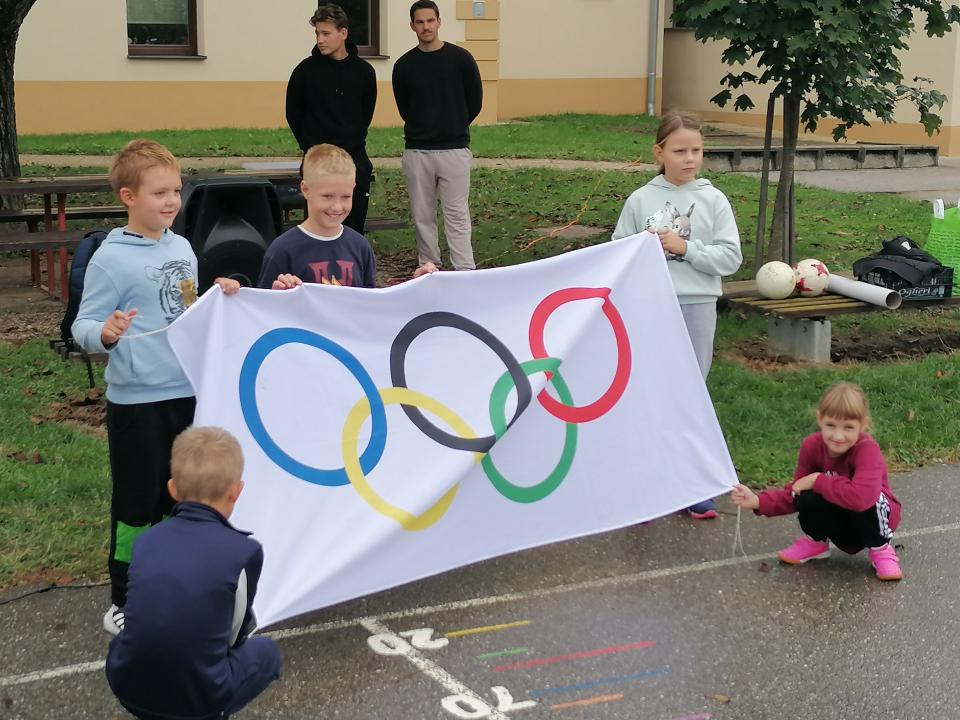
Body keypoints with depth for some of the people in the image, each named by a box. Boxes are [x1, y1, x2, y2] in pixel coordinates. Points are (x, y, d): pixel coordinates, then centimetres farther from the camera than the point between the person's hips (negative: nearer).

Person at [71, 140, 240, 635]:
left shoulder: (182, 248, 7)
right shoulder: (111, 259, -13)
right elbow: (83, 326, -14)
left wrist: (219, 296, 1)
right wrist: (106, 334, -35)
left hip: (187, 393, 6)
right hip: (136, 400, -6)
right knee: (137, 503, 3)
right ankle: (124, 604, 18)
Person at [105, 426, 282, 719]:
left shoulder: (146, 540, 3)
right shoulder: (245, 550, -8)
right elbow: (235, 634, 6)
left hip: (128, 685, 4)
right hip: (198, 695, -4)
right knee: (266, 652, 23)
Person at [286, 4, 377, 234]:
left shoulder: (363, 71, 1)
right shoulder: (306, 69, -4)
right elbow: (293, 113, 6)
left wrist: (353, 141, 11)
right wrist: (310, 144, 7)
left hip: (355, 160, 2)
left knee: (355, 226, 4)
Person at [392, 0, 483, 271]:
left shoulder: (461, 59, -1)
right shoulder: (404, 65, 4)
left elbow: (475, 102, 6)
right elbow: (404, 108, 14)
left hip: (454, 150, -2)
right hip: (416, 152, 3)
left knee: (457, 215, -4)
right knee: (422, 216, 7)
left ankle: (465, 275, -4)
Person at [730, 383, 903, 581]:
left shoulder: (867, 448, -31)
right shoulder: (811, 446, -13)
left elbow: (862, 496, -48)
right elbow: (795, 492, -6)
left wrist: (818, 480, -36)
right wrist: (758, 501, -22)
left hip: (874, 517, -4)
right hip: (839, 525, 4)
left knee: (864, 500, -37)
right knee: (807, 498, -26)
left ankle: (881, 549, -6)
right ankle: (815, 542, 7)